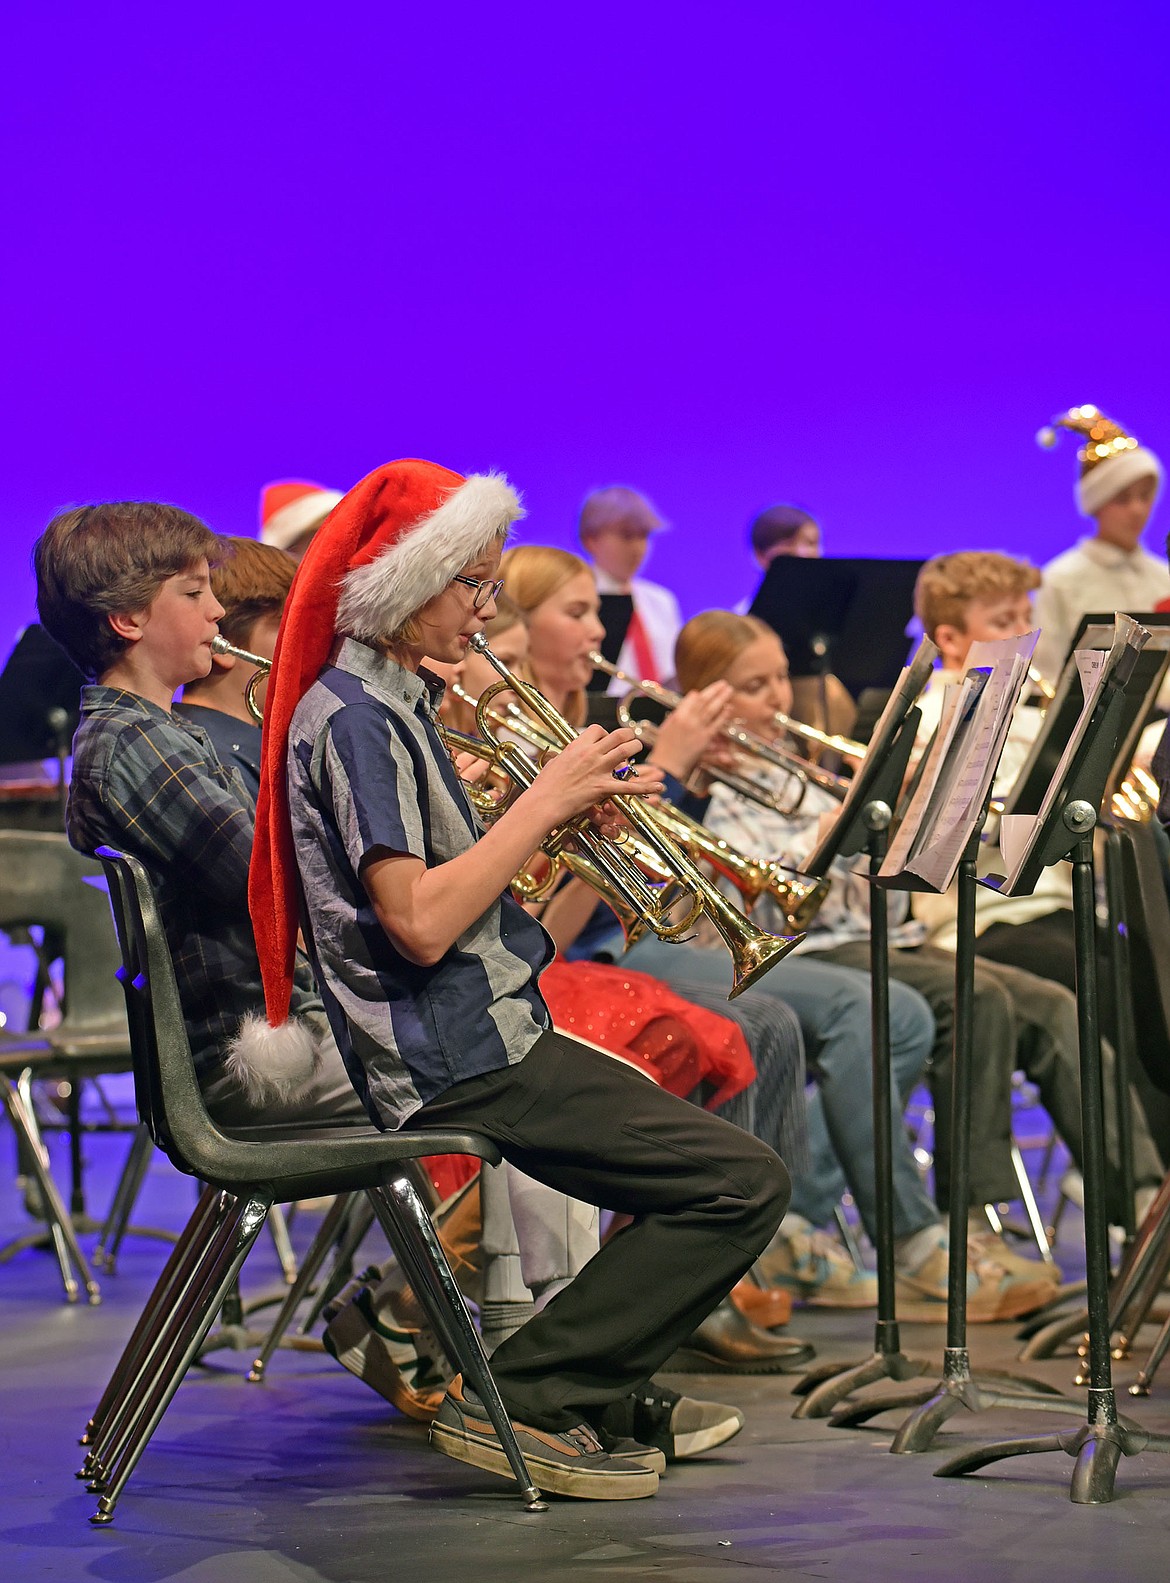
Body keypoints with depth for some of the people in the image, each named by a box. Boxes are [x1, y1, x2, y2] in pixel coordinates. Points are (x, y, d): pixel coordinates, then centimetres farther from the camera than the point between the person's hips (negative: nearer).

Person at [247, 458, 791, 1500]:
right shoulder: (351, 717, -15)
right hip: (455, 1061, -11)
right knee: (749, 1183, -15)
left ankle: (602, 1392, 16)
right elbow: (418, 923, -24)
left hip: (483, 1034, 11)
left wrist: (562, 824, 3)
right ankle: (522, 1402, -10)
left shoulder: (393, 702, 17)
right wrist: (545, 800, -16)